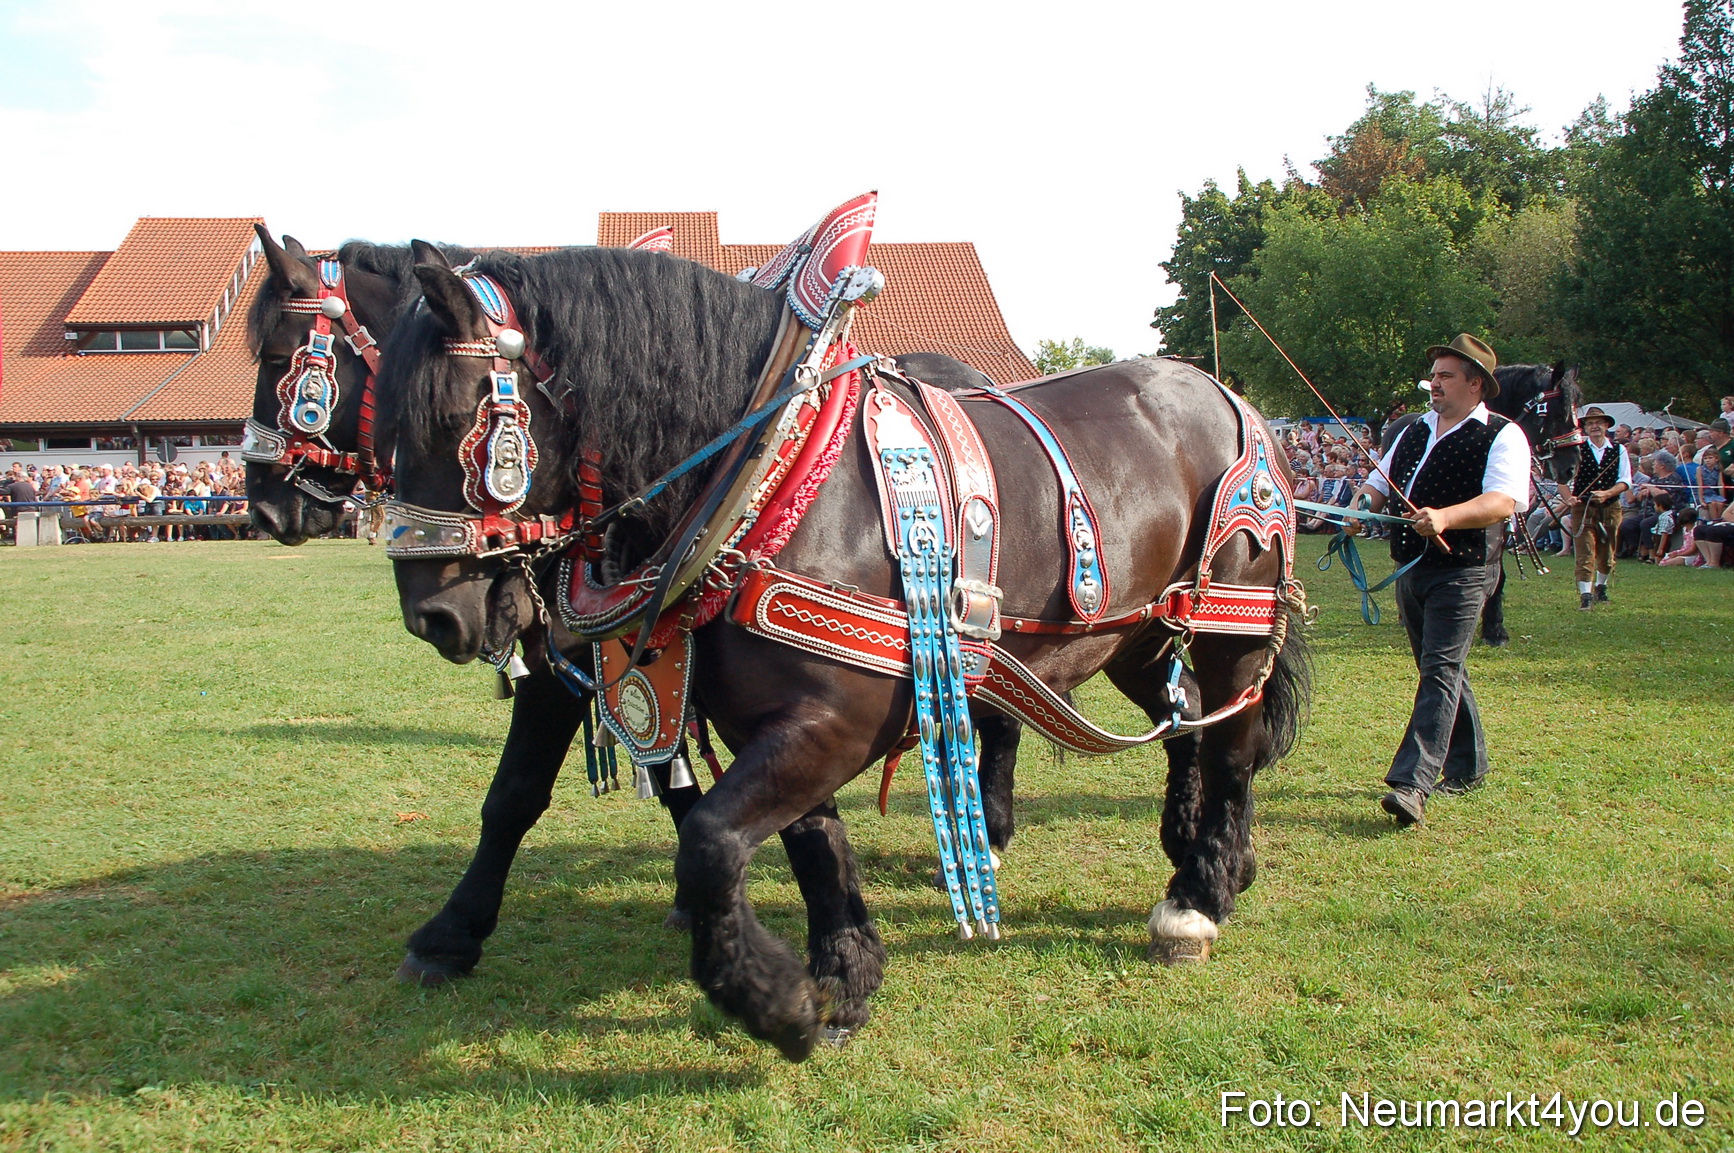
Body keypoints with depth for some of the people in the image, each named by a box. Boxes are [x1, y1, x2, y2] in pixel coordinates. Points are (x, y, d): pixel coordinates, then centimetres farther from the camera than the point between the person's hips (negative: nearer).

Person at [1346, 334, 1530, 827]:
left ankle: (1411, 785, -24)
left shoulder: (1501, 436, -7)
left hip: (1463, 570, -8)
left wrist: (1445, 517, -37)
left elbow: (1503, 501, -21)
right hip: (1412, 569, 8)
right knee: (1441, 670, 16)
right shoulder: (1414, 432, 16)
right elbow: (1379, 484, 19)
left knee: (1440, 671, -16)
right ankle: (1467, 766, 30)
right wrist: (1361, 508, -5)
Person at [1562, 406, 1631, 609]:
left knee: (1607, 554, 16)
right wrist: (1568, 498, -22)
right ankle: (1586, 595, -10)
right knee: (1585, 554, -9)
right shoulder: (1578, 449, 0)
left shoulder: (1618, 450, 4)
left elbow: (1624, 481, -1)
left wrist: (1607, 493, -18)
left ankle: (1601, 587, 37)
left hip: (1610, 507, 2)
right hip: (1583, 507, -2)